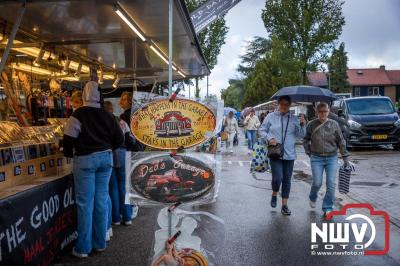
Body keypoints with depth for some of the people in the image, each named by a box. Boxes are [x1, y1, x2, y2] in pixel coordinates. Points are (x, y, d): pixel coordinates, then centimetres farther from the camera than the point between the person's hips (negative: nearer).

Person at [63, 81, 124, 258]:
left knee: (85, 203, 2)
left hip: (85, 159, -4)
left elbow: (69, 139, -11)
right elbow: (119, 139, 9)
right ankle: (100, 243, 21)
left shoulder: (78, 115, -8)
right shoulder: (107, 115, 6)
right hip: (105, 158, 5)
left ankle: (83, 248, 9)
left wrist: (69, 154, 8)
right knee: (101, 200, 11)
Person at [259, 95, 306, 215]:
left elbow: (301, 135, 4)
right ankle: (274, 195, 21)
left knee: (287, 180, 8)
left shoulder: (294, 119, 6)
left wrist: (302, 125, -13)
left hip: (289, 154, 3)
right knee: (277, 178, -12)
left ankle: (284, 205, 21)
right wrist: (269, 138, -12)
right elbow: (262, 130, 5)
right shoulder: (271, 117, 0)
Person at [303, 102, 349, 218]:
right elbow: (305, 140, 10)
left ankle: (327, 208, 10)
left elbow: (341, 141, 6)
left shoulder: (334, 124, 1)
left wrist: (345, 156, 6)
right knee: (317, 183, -2)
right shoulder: (312, 125, -1)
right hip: (316, 158, -1)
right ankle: (313, 198, 31)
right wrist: (309, 152, 3)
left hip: (332, 158, 1)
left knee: (331, 184, -3)